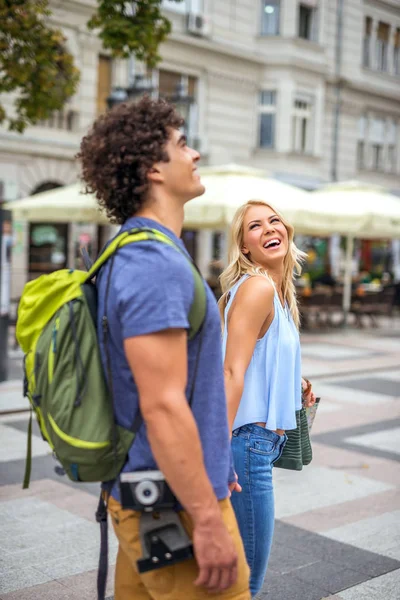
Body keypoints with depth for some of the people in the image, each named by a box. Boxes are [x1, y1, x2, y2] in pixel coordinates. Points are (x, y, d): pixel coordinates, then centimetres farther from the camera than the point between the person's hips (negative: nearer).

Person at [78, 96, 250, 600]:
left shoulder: (133, 256, 10)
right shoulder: (157, 264, -22)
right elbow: (162, 406, -26)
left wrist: (214, 461, 23)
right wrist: (208, 521, -20)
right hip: (176, 506, -9)